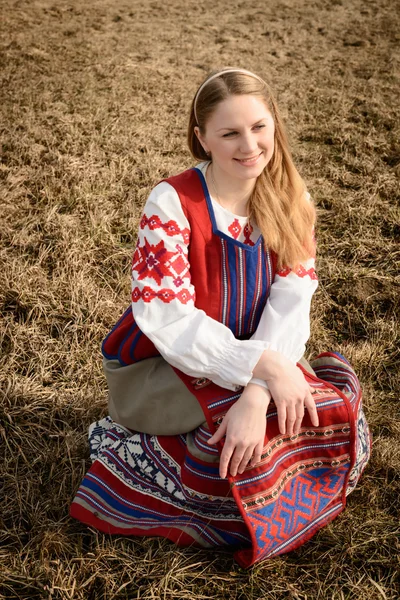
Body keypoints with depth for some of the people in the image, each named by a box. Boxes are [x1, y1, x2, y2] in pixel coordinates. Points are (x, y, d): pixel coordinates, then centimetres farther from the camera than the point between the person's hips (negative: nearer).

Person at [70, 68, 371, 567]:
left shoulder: (291, 202, -5)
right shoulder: (171, 203, -18)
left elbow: (290, 305, -15)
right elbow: (168, 320, -24)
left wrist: (256, 395, -30)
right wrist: (263, 364, -33)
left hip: (252, 362, 5)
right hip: (159, 364, -4)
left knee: (340, 422, -16)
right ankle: (124, 448, -6)